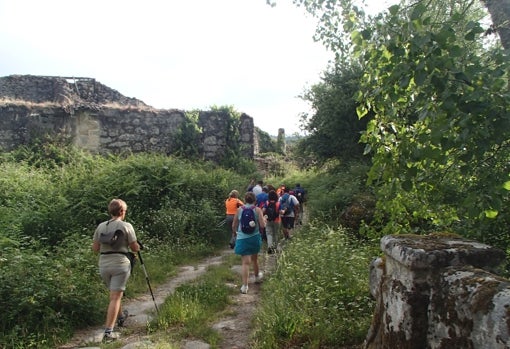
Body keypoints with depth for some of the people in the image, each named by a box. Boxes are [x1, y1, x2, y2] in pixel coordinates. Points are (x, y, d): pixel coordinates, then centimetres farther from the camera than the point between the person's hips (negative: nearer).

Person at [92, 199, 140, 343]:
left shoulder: (101, 226, 6)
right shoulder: (126, 226, -6)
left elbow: (95, 248, 10)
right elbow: (135, 248, -1)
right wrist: (138, 246, 21)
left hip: (104, 264, 5)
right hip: (120, 264, -5)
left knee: (114, 294, 24)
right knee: (115, 297, -3)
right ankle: (108, 331, -8)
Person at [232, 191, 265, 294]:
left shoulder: (239, 209, -1)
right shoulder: (257, 210, -5)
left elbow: (234, 226, 5)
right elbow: (262, 225, -11)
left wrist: (235, 233, 25)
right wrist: (264, 219, 10)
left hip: (242, 238, 0)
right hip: (254, 237, 1)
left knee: (245, 262, -1)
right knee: (254, 258, 23)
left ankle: (245, 286, -10)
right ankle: (257, 276, 46)